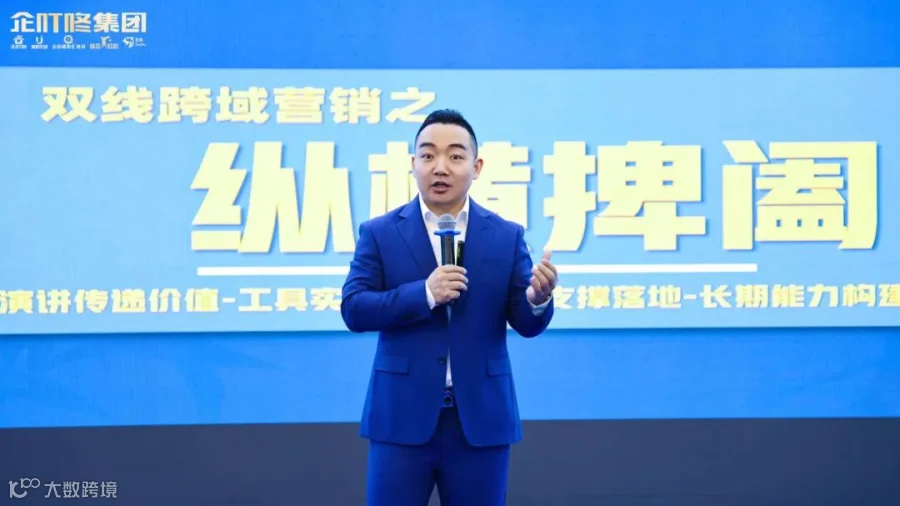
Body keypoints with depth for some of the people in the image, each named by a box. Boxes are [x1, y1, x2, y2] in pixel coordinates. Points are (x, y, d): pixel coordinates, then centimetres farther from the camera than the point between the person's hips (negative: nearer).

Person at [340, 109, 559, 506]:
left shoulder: (507, 236, 6)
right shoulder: (379, 233, 3)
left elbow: (527, 323, 3)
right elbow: (353, 310, -5)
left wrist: (538, 296, -21)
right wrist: (424, 293, -18)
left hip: (481, 417, 1)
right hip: (402, 417, -1)